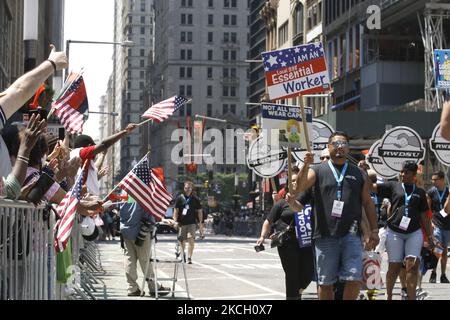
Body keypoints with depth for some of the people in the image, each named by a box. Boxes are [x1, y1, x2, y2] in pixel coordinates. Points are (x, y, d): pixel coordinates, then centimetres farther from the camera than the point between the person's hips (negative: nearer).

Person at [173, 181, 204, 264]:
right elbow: (176, 210, 4)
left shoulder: (195, 199, 4)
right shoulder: (179, 198, 4)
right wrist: (175, 221, -7)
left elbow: (199, 211, 8)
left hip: (192, 223, -1)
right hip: (182, 223, 1)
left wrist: (200, 223, 2)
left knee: (191, 240, -17)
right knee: (182, 241, 10)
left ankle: (189, 258, -14)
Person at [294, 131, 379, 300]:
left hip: (351, 235, 1)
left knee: (354, 279, -10)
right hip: (325, 235, -1)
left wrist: (374, 230, 8)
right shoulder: (318, 171, 8)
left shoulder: (359, 174, 14)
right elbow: (299, 188, -8)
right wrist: (306, 165, -23)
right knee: (325, 282, 6)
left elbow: (368, 202, 15)